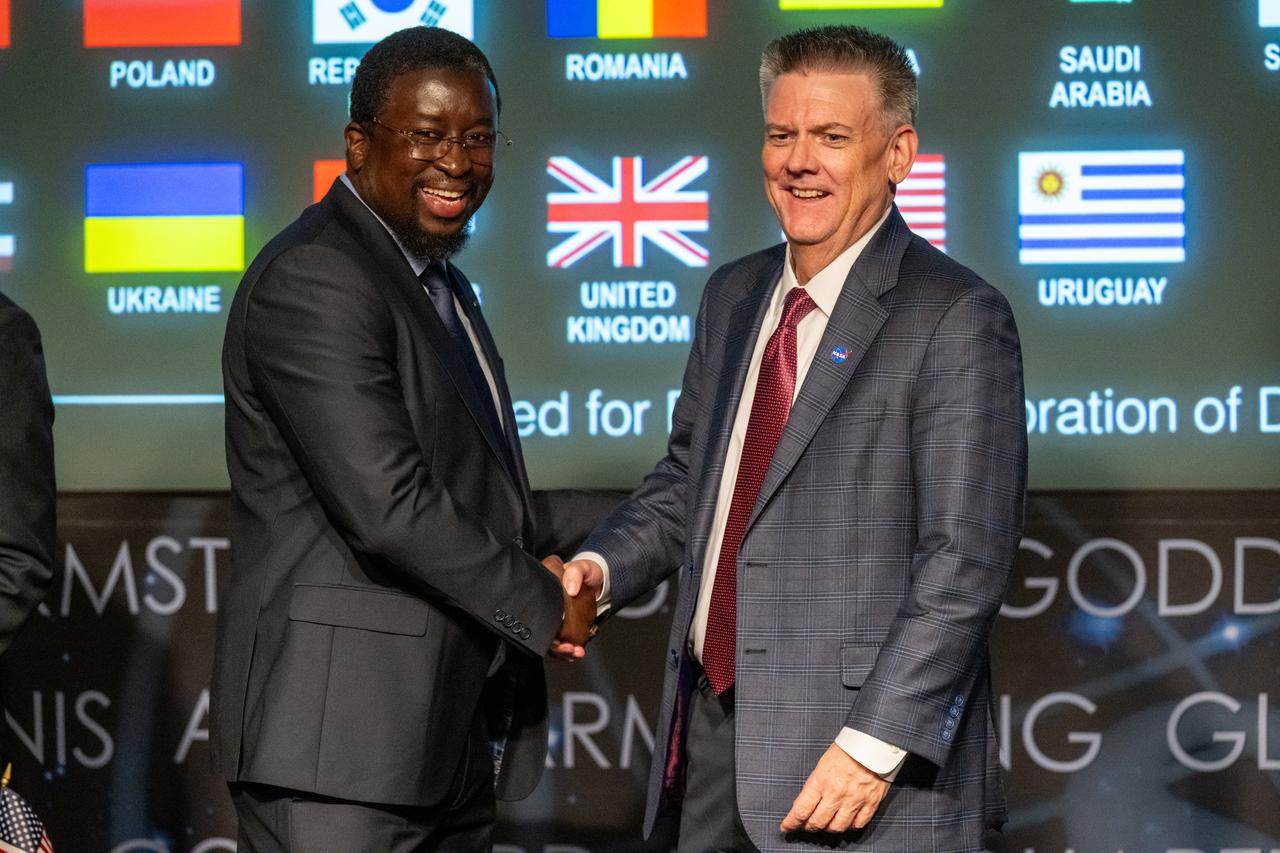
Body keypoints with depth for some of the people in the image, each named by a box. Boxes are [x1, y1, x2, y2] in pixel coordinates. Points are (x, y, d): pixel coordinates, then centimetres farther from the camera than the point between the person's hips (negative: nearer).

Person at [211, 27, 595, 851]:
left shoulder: (443, 286, 19)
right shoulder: (314, 280, -13)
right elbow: (386, 506, -21)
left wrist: (559, 563, 3)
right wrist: (543, 606, -9)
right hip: (342, 739, -9)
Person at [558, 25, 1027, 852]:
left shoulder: (955, 318, -10)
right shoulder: (734, 295, 12)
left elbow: (967, 560, -15)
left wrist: (875, 745, -19)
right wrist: (600, 566, 2)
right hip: (713, 735, 7)